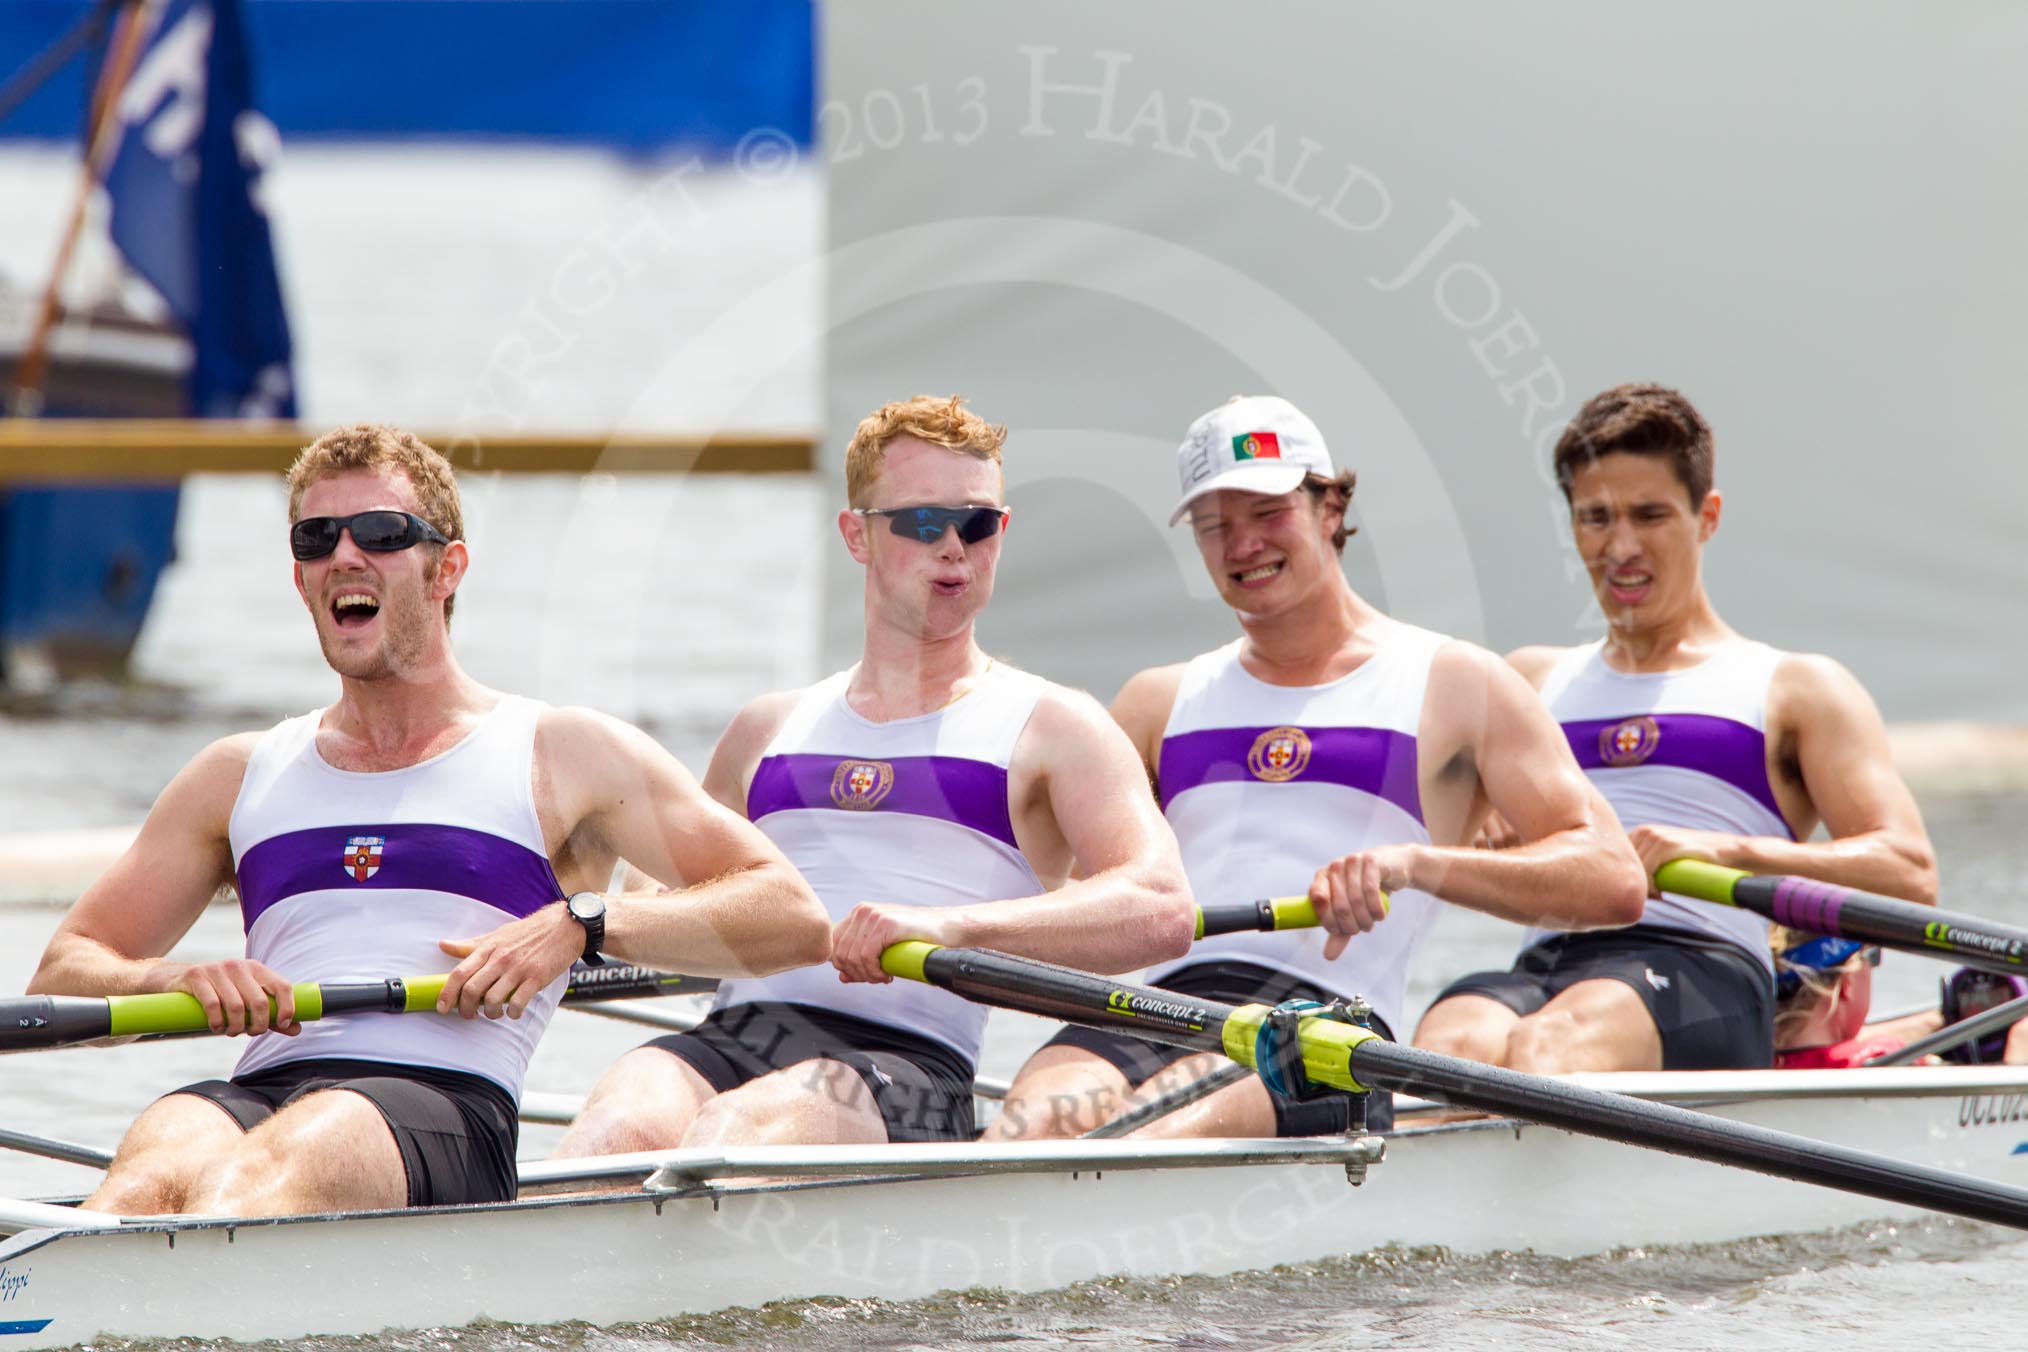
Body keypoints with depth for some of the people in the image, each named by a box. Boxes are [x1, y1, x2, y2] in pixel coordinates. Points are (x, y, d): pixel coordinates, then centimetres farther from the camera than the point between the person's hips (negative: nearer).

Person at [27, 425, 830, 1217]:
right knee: (152, 1176, -36)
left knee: (273, 1171, -39)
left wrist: (582, 922, -5)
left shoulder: (565, 756, 18)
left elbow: (793, 918, 10)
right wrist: (179, 981, 0)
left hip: (447, 1103, -3)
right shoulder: (239, 777, 28)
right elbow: (63, 977, 24)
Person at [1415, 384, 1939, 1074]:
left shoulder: (1796, 689, 19)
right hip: (1542, 971, 3)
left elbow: (1910, 875, 3)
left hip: (1702, 972, -3)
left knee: (1548, 1045, -40)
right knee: (1452, 1041, -37)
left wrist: (1726, 851, -14)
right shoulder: (1534, 680, 33)